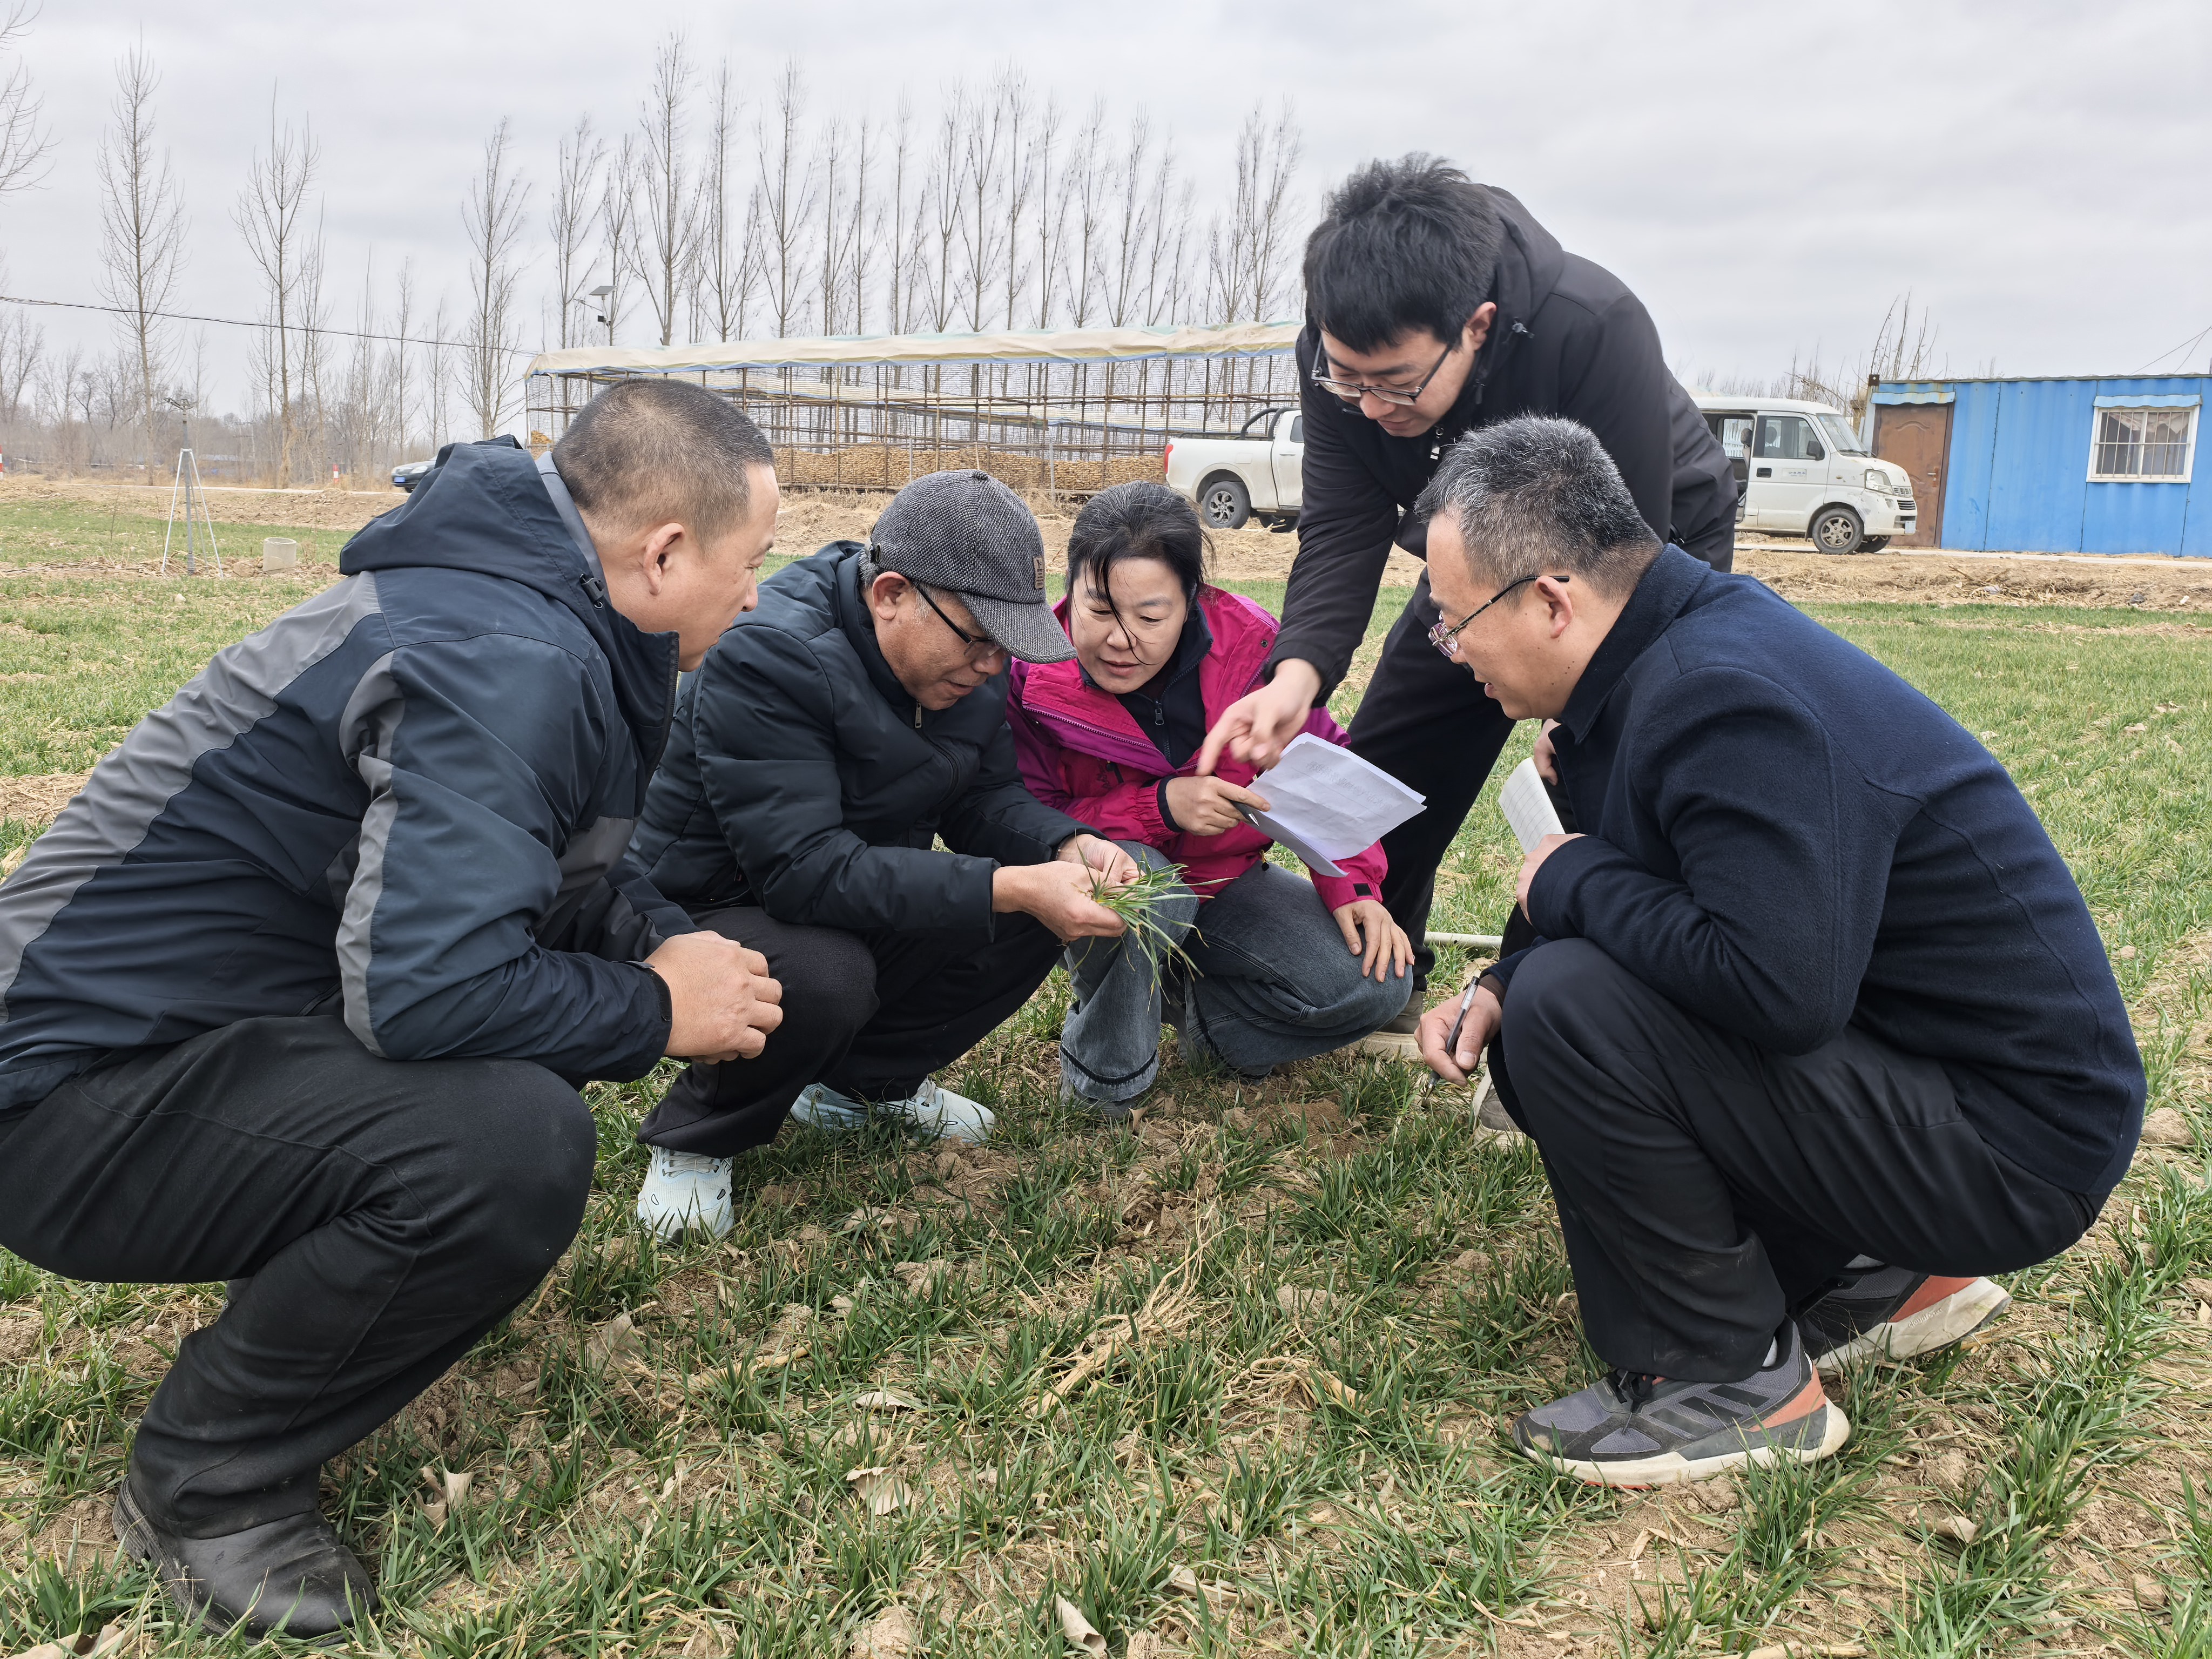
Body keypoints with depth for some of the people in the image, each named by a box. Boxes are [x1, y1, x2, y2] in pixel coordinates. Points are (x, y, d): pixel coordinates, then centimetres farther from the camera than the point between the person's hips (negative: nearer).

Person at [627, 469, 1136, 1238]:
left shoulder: (966, 660, -4)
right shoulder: (767, 657, -29)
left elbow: (986, 796, 3)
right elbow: (806, 870, -36)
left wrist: (1067, 847, -21)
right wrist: (1008, 888, -40)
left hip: (871, 902, 7)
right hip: (710, 912, -7)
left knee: (1041, 909, -11)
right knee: (823, 976, -38)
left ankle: (866, 1080, 10)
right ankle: (696, 1136, -6)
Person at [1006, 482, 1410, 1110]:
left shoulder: (1249, 642, -16)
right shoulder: (1034, 679, -21)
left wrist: (1351, 885, -12)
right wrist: (1159, 806, -33)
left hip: (1227, 881, 3)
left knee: (1376, 985, -17)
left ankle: (1199, 1007, 6)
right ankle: (1105, 1073, -11)